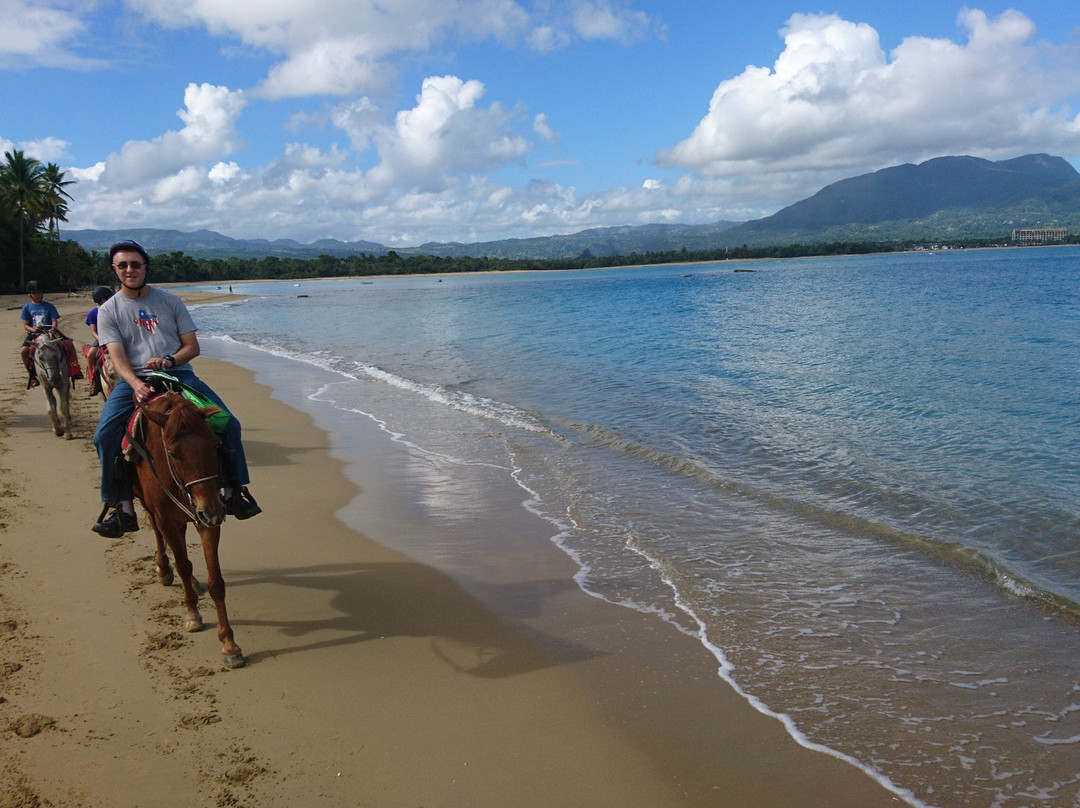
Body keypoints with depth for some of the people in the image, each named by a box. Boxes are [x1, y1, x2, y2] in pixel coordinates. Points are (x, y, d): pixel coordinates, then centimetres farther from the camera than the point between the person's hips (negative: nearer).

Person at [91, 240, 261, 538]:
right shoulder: (108, 310, 6)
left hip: (179, 375, 1)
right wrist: (136, 385, -26)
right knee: (104, 434, -23)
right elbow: (118, 357, -6)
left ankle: (234, 493, 1)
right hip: (134, 381, -1)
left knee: (229, 424, -14)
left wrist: (169, 360, -14)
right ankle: (122, 509, -12)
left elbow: (192, 346, 7)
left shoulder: (170, 301, 10)